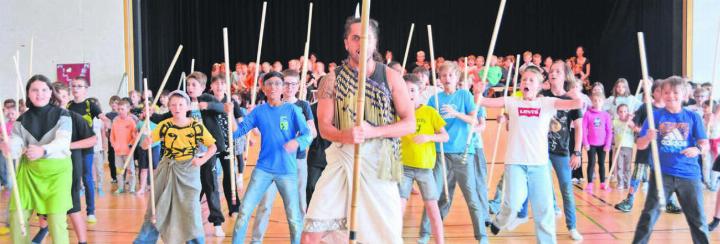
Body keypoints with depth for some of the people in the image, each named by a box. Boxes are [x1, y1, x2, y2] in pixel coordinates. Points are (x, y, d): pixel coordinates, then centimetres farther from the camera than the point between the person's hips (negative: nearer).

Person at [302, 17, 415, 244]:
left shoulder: (391, 77, 0)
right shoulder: (333, 79, 1)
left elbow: (410, 123, -3)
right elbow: (324, 127, -1)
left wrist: (373, 132, -18)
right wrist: (345, 135, -24)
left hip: (379, 162, 0)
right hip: (342, 159, 0)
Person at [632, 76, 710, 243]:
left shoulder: (693, 117, 3)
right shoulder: (655, 115, 0)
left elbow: (705, 144, -1)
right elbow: (640, 145, -1)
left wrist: (697, 149, -24)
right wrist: (648, 138, -23)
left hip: (689, 174, 1)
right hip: (661, 173, -1)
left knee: (698, 218, 7)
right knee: (649, 215, 0)